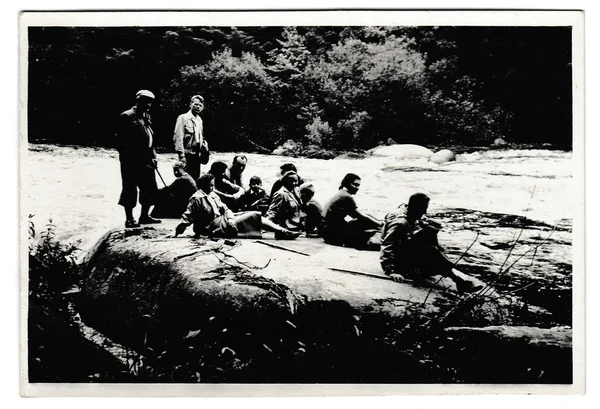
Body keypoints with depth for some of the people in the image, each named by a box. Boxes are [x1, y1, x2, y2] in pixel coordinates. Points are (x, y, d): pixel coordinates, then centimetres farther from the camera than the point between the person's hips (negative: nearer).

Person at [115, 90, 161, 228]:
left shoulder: (146, 117, 16)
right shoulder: (127, 116, -9)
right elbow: (121, 140, -13)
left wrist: (153, 156, 9)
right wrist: (130, 158, -17)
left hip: (146, 161, 9)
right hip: (131, 161, -8)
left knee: (150, 189, 11)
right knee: (130, 189, -1)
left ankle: (144, 216, 23)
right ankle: (129, 219, 6)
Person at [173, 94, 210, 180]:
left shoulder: (200, 120, 15)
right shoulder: (183, 118, -7)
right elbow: (178, 138, -13)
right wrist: (182, 156, -19)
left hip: (197, 155, 7)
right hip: (187, 155, -7)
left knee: (195, 179, 10)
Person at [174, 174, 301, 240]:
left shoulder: (213, 195, 13)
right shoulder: (197, 198, -13)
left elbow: (224, 209, 9)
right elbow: (187, 217, -14)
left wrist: (230, 218, -11)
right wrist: (177, 231, -21)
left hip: (224, 220, 8)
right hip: (218, 228, -8)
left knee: (255, 215, -3)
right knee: (254, 216, -12)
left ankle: (282, 231, -7)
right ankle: (282, 232, -10)